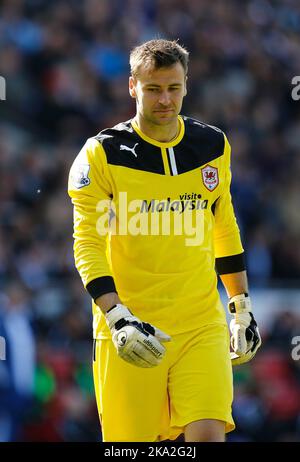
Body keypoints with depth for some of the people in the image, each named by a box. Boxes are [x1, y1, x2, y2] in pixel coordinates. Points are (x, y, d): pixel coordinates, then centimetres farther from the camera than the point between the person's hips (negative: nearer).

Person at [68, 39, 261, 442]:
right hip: (130, 331, -2)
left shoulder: (213, 146, 9)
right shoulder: (102, 155, -5)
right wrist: (117, 316, -19)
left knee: (208, 434, -14)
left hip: (202, 324, 3)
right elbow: (87, 246, -7)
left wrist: (241, 307, 18)